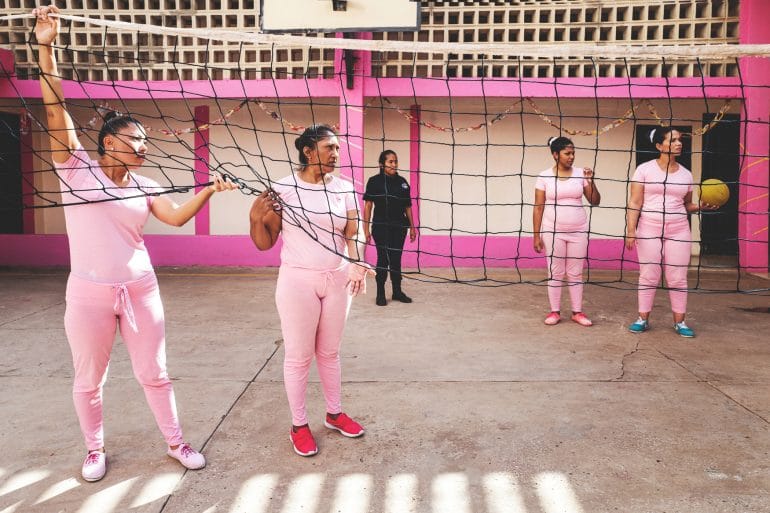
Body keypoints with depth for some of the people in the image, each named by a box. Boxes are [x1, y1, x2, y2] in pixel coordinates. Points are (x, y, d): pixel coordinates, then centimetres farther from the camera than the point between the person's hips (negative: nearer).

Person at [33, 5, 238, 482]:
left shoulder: (143, 185, 5)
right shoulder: (76, 166, -4)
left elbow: (177, 217, -9)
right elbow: (56, 108, -14)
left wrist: (207, 191, -22)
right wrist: (46, 47, -23)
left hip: (140, 289, 3)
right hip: (89, 293, -2)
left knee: (154, 374, 12)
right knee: (89, 380, 13)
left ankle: (176, 441, 29)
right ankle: (95, 449, 35)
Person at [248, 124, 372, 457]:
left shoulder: (344, 188, 1)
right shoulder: (282, 188, -9)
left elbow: (353, 233, -5)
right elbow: (265, 244, -3)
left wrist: (357, 263, -25)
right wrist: (256, 219, -23)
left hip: (337, 280, 3)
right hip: (298, 281, -3)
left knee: (329, 353, 16)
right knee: (298, 356, 6)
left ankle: (334, 414, 33)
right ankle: (299, 425, 22)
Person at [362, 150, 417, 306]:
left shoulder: (402, 182, 7)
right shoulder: (374, 181, -5)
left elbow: (408, 206, 11)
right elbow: (368, 205, -5)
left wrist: (412, 227, 11)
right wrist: (366, 228, -10)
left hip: (399, 227, 4)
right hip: (381, 227, -4)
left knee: (396, 259, 11)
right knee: (383, 259, 1)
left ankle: (397, 291, 22)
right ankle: (380, 294, 12)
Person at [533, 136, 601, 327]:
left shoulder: (580, 174, 2)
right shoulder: (544, 176, -4)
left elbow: (595, 202, 4)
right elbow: (538, 207, -2)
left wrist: (590, 181, -12)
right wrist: (536, 235, -5)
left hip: (578, 232, 2)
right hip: (553, 232, -2)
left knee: (576, 273, 8)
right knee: (555, 273, 5)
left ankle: (577, 312, 16)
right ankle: (554, 311, 15)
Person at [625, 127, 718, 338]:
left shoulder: (686, 174, 8)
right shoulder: (644, 169, -2)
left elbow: (687, 205, 15)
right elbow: (635, 202, -5)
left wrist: (700, 207, -6)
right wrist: (630, 229, -13)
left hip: (678, 230, 3)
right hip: (649, 228, -2)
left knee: (677, 277, 3)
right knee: (648, 275, 2)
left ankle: (679, 321, 12)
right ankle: (643, 319, 12)